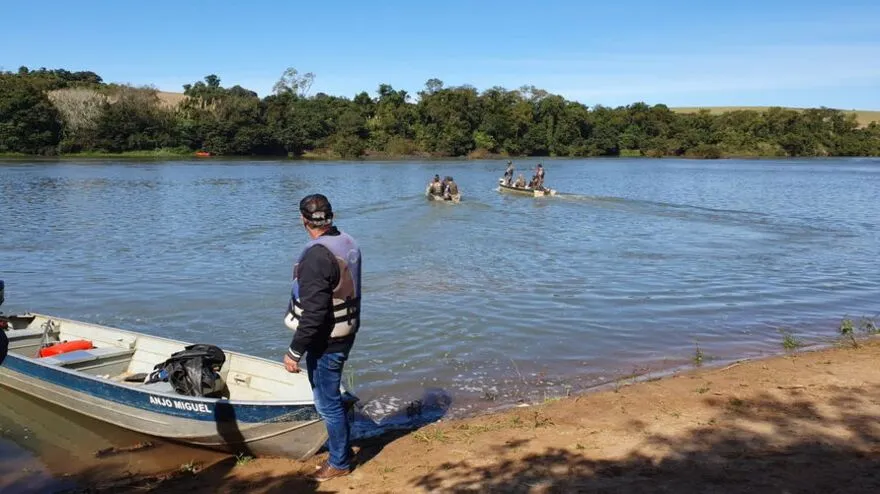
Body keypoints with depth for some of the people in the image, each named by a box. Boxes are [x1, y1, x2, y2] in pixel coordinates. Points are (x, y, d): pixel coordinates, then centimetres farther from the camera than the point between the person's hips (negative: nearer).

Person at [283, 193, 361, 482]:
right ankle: (340, 443, 41)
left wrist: (294, 351, -19)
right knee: (329, 395, 25)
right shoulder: (348, 243, 2)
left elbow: (313, 313, -26)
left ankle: (340, 462, 21)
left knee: (327, 401, 6)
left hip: (326, 341, -9)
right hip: (346, 333, 9)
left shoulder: (317, 256, -25)